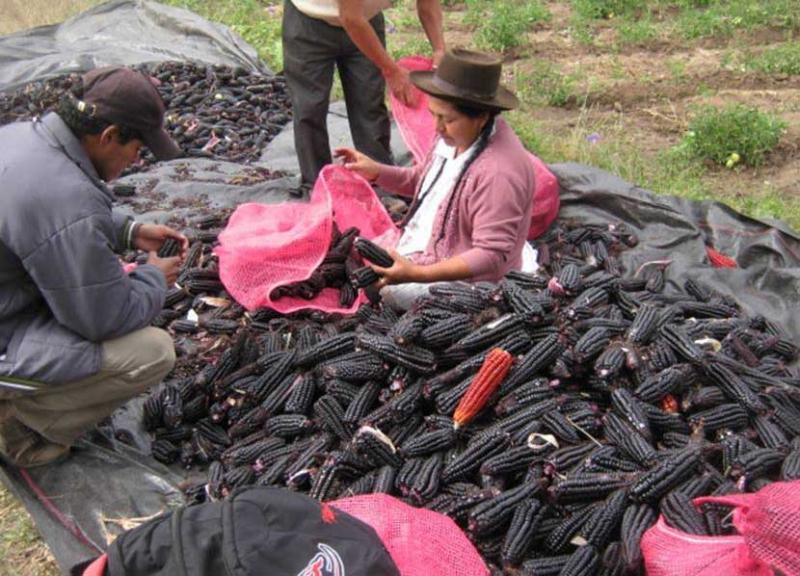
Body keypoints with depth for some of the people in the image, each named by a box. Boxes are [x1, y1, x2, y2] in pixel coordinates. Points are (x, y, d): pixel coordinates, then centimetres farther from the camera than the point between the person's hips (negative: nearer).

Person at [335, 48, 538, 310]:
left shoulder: (498, 173, -31)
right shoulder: (456, 136, -4)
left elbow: (492, 256, -30)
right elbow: (422, 180, 17)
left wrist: (416, 274, -37)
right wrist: (376, 171, 0)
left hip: (458, 278, -9)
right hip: (424, 248, 9)